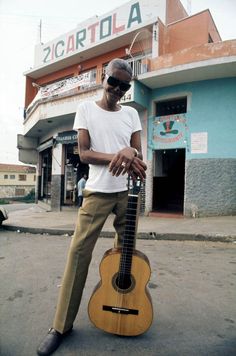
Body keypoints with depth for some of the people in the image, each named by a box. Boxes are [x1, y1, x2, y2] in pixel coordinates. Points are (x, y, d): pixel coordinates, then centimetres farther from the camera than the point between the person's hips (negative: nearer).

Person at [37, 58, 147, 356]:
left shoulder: (131, 114, 10)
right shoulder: (86, 108, 4)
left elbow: (138, 155, 5)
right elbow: (84, 153, -6)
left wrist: (129, 154, -19)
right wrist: (118, 157, -19)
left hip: (128, 191, 3)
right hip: (98, 191, -2)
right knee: (79, 250, -6)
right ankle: (61, 325, 7)